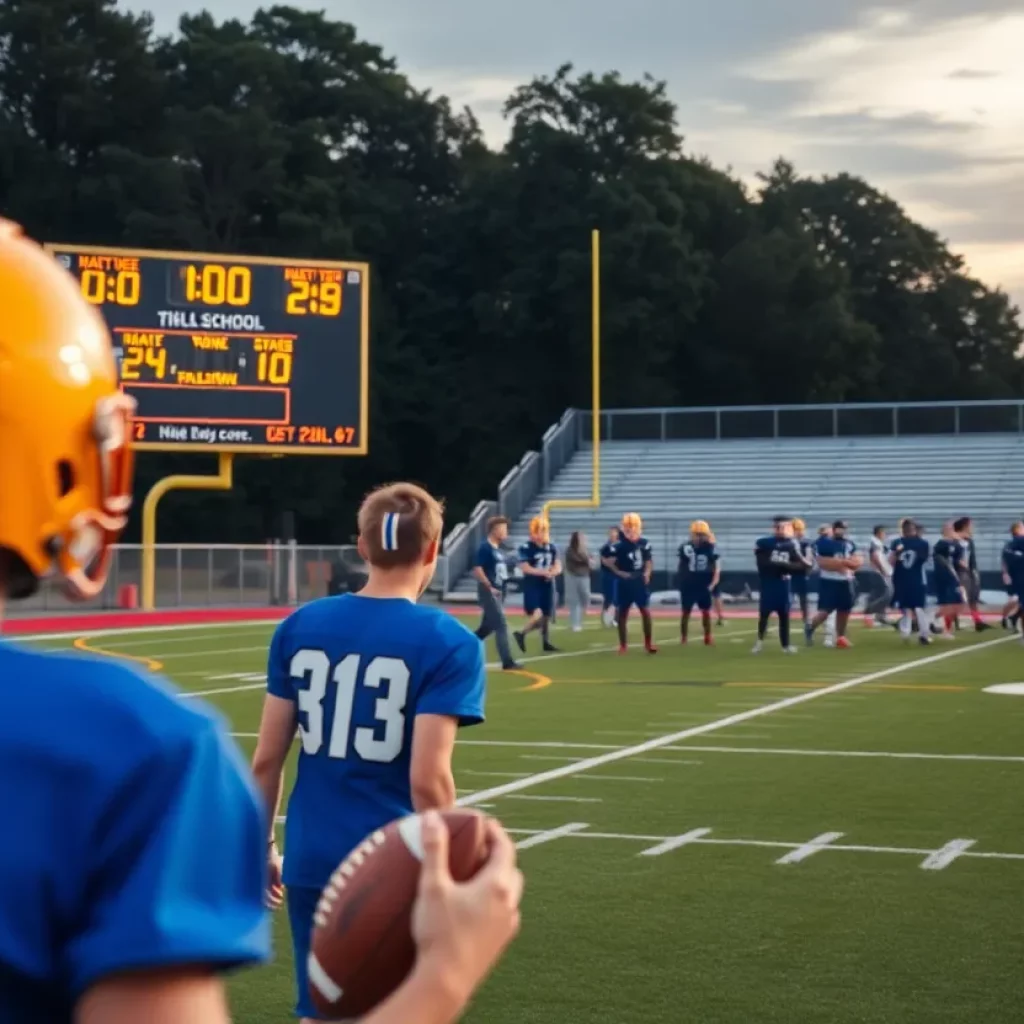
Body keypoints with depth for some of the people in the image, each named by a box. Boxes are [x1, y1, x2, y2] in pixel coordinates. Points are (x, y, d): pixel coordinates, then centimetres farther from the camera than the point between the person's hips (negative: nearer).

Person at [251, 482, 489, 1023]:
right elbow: (427, 779, -16)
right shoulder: (447, 643, -10)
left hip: (313, 861, 4)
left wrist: (263, 845, 18)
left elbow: (266, 760, 4)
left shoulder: (299, 627, 3)